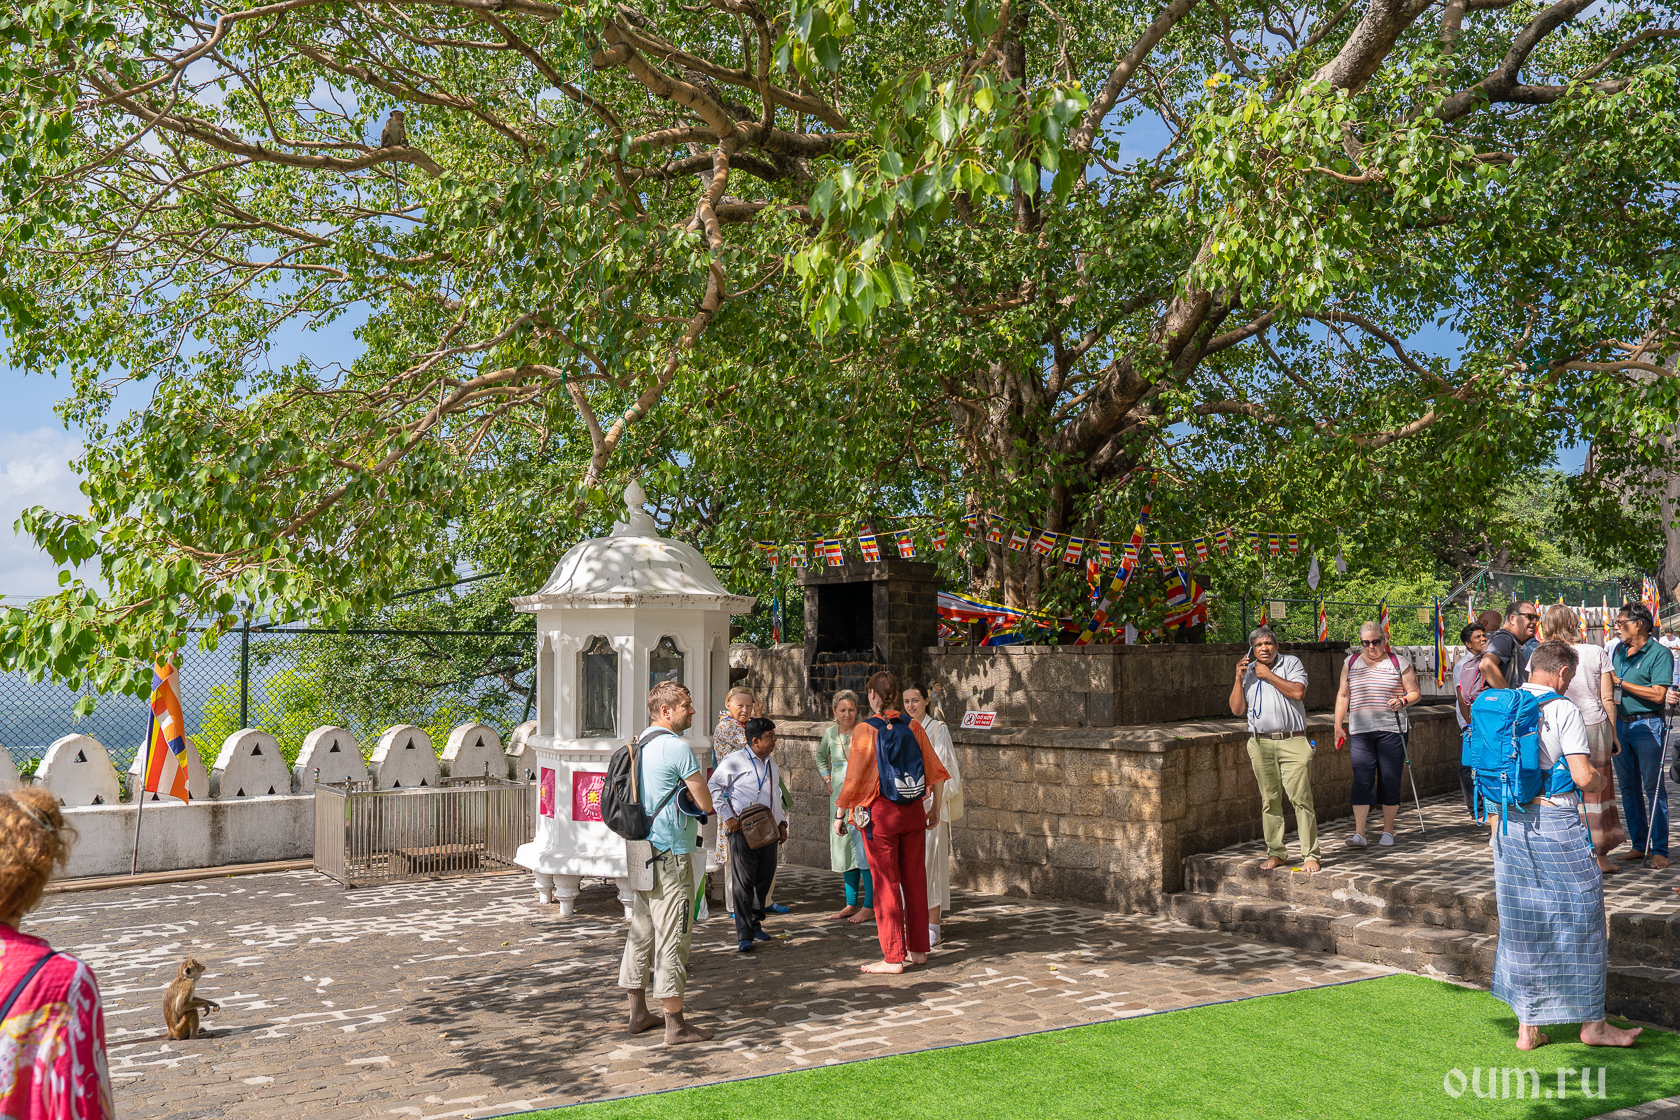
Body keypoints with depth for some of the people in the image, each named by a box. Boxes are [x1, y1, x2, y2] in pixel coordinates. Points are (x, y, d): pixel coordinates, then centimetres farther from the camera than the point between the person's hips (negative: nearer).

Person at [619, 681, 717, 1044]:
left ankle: (638, 1013, 23)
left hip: (643, 850, 9)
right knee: (672, 936, -4)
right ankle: (675, 1024, 0)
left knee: (641, 931, 14)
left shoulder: (640, 745, 12)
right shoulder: (677, 747, -15)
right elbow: (707, 803, -13)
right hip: (672, 854, -9)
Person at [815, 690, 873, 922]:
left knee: (864, 848, -8)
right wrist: (827, 779, 16)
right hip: (839, 797, 6)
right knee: (845, 848, 10)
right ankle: (851, 904, 20)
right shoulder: (830, 732, 8)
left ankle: (870, 907, -1)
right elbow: (821, 756, 27)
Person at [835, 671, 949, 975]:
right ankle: (918, 950, 20)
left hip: (880, 813, -4)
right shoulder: (913, 726, 2)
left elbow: (854, 777, -9)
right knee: (915, 880, 12)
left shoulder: (865, 730, -10)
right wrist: (935, 808, 15)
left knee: (886, 884, 2)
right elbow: (933, 769, 5)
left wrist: (840, 815, 0)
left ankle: (893, 958, 5)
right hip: (913, 812, 4)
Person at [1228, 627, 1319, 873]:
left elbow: (1298, 692, -11)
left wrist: (1268, 676, -6)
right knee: (1270, 801, 5)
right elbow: (1237, 709, 9)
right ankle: (1276, 853, 14)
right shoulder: (1248, 671, 15)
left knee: (1301, 798, -8)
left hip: (1292, 742, -3)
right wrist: (1239, 679, 0)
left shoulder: (1291, 663, 6)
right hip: (1261, 744, 3)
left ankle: (1310, 855, -2)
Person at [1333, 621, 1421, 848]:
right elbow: (1343, 696, 14)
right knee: (1361, 780, -7)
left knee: (1390, 781, 2)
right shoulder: (1351, 664, 11)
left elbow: (1415, 692, 7)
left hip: (1391, 730, -1)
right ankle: (1359, 834, -9)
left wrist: (1403, 700, -14)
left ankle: (1388, 831, 15)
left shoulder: (1399, 664, 4)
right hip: (1360, 731, 1)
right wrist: (1338, 725, 9)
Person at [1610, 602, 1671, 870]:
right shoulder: (1618, 651, 13)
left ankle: (1659, 850, -1)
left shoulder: (1659, 654, -8)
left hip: (1646, 725, -7)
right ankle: (1639, 845, 17)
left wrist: (1621, 683, -14)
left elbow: (1658, 695, -17)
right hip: (1619, 724, 7)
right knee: (1628, 787, 9)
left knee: (1652, 788, -5)